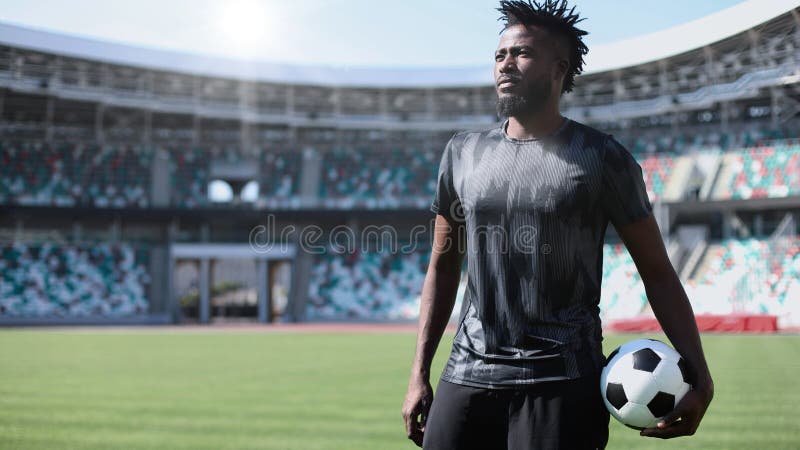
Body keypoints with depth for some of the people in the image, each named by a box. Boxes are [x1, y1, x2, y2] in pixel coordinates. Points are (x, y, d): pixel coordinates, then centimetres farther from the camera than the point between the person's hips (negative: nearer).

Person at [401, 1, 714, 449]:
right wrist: (420, 373, 10)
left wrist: (699, 375, -10)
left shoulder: (601, 158, -1)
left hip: (563, 386, -3)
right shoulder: (464, 153, 10)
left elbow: (657, 272, 1)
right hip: (468, 376, 4)